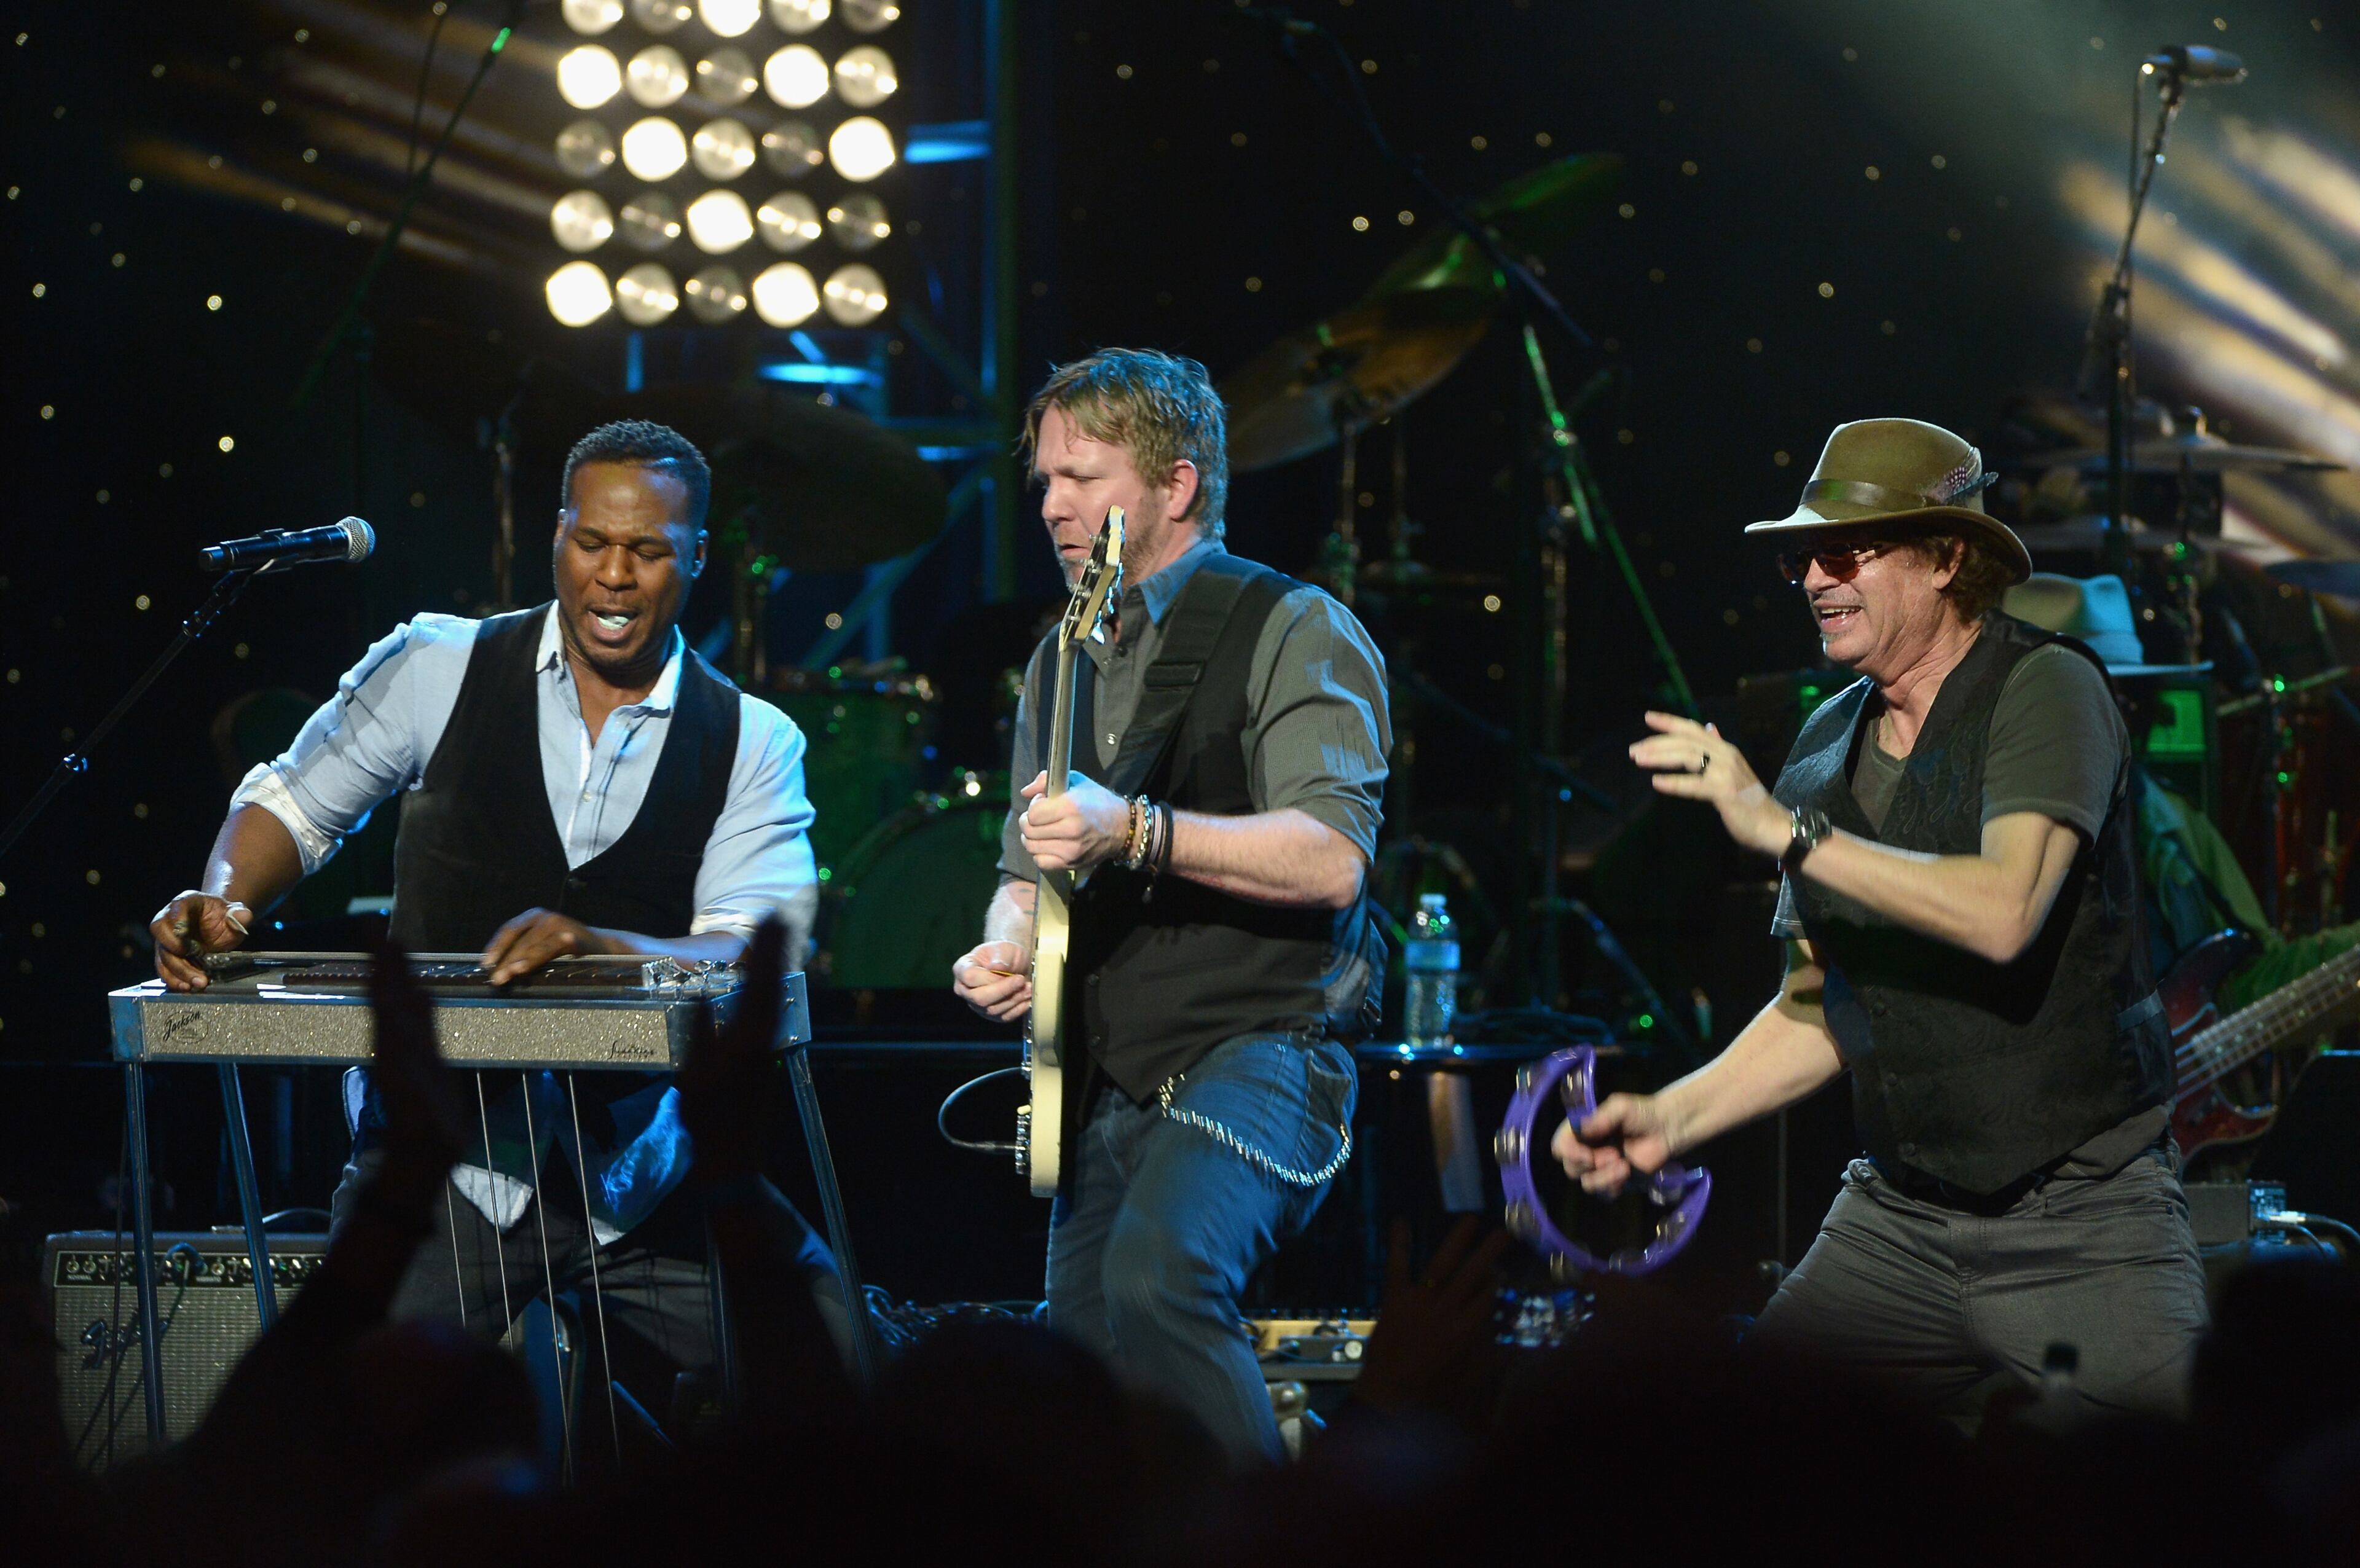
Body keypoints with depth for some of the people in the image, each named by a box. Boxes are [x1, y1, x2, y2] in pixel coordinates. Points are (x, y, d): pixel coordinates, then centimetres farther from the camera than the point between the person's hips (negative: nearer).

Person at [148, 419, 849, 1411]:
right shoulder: (440, 670, 2)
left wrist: (597, 945, -28)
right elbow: (296, 804, 10)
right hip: (444, 1153, -1)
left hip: (643, 1166, 2)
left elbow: (755, 954, -9)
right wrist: (222, 904, -11)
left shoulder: (752, 743, 4)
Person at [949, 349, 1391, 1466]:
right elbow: (1030, 867, 26)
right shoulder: (1061, 664, 19)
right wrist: (1007, 945, 3)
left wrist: (1136, 831, -27)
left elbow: (1332, 859, -17)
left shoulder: (1295, 632, -4)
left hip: (1259, 1049, -8)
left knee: (1156, 1277, -32)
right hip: (1105, 1077, 8)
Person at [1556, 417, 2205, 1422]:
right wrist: (1676, 1116, 4)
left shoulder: (2045, 689, -9)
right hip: (1896, 1222, 6)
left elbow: (2004, 913, -26)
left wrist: (1784, 830, -24)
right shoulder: (1828, 748, 11)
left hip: (2078, 1218, -6)